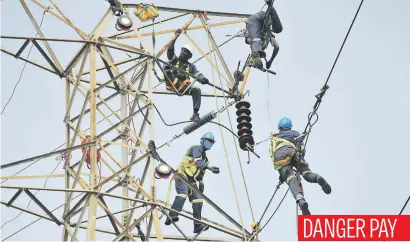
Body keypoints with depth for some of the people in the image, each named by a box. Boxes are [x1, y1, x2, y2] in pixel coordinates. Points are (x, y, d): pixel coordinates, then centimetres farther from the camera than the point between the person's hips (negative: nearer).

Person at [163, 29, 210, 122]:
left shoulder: (191, 66, 24)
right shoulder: (174, 60, 21)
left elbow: (197, 74, 6)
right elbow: (170, 50, 3)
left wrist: (203, 79, -19)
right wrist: (175, 37, -7)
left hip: (183, 86, 2)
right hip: (172, 85, -2)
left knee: (197, 90, -29)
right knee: (167, 65, -23)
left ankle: (195, 114, -33)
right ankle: (171, 84, -46)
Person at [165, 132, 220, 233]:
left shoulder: (204, 157, 24)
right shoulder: (196, 149, -5)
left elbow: (201, 172, 30)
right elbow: (198, 162, -24)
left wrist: (201, 183, 17)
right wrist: (210, 167, -37)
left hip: (191, 181, 9)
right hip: (182, 176, -9)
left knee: (198, 200, -5)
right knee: (183, 194, -31)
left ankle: (197, 225, -10)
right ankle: (171, 216, -40)